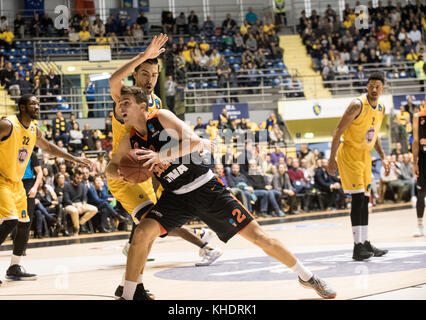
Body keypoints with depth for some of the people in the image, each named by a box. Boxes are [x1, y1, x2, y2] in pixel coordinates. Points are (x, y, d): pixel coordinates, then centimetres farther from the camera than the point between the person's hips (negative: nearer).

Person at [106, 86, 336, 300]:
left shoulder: (162, 118, -13)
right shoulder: (130, 141, 1)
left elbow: (195, 141, -23)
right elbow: (111, 168, 14)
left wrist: (160, 155, -33)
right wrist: (120, 173, -10)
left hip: (205, 186, -4)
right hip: (176, 196, 4)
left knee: (257, 235, -5)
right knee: (143, 232, -22)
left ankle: (306, 276, 12)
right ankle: (128, 295, -7)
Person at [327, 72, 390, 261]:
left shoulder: (381, 108, 7)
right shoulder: (358, 105, -17)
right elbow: (339, 131, -17)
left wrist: (383, 157, 15)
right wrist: (332, 158, -21)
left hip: (365, 155, 8)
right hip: (349, 152, -8)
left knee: (365, 200, 10)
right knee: (358, 198, -15)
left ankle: (365, 243, 16)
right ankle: (357, 247, -16)